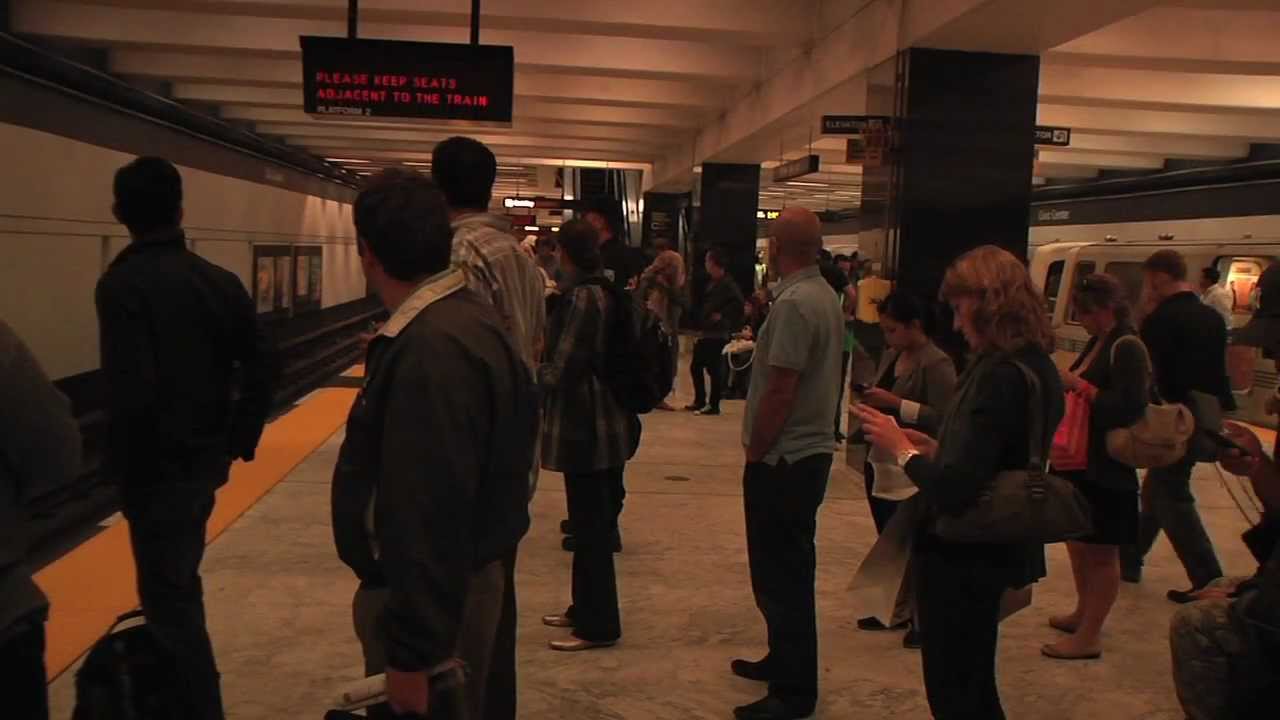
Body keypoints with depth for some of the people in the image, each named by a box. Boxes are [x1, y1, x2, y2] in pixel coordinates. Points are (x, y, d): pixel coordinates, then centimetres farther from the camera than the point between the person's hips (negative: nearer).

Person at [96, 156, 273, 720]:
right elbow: (259, 365, 4)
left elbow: (130, 392, -23)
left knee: (169, 595, 4)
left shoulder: (122, 284, -16)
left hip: (159, 468, -7)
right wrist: (240, 439, 12)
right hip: (206, 458, 7)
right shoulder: (220, 280, 2)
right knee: (180, 582, 24)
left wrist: (128, 473, -12)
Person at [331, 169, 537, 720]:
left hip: (432, 597, -10)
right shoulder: (464, 317, 6)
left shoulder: (434, 349, -28)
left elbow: (431, 512, -30)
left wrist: (413, 653, -26)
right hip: (458, 579, 10)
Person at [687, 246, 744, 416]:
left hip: (717, 334, -10)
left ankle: (713, 405, 1)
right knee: (696, 366, 13)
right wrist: (701, 324, 14)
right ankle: (700, 401, 23)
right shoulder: (712, 283, 17)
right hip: (706, 333, 10)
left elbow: (738, 302, -26)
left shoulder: (727, 284, -12)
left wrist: (722, 315, -20)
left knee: (714, 369, -5)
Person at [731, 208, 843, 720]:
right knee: (789, 570, 21)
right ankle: (785, 660, 34)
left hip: (783, 460, -10)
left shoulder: (794, 304, -20)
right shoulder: (826, 297, 11)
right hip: (812, 450, 10)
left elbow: (780, 389, -22)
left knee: (782, 576, -2)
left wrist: (754, 450, -12)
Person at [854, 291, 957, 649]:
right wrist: (871, 400, 3)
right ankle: (898, 610, 29)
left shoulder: (937, 364, -15)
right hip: (881, 463, 8)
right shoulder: (891, 356, 11)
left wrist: (894, 403, -24)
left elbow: (943, 419, -22)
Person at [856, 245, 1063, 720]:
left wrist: (901, 448, -13)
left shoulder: (999, 376, -25)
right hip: (997, 549, 9)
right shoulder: (1035, 366, 5)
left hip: (962, 557, -9)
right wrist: (935, 449, 5)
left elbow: (953, 490, -29)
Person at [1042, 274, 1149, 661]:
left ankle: (1089, 637, 8)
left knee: (1100, 553, 0)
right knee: (1077, 541, 21)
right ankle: (1084, 614, 37)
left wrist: (1079, 385, -23)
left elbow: (1128, 408, -25)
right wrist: (1064, 385, 2)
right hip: (1081, 461, 10)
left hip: (1106, 469, -10)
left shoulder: (1127, 349, -16)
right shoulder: (1097, 344, 11)